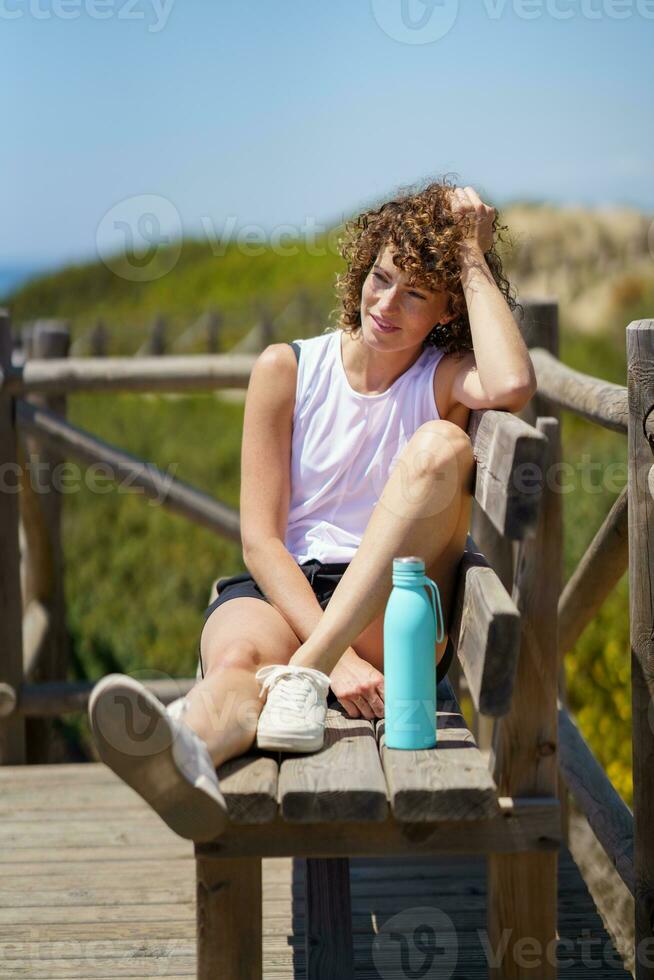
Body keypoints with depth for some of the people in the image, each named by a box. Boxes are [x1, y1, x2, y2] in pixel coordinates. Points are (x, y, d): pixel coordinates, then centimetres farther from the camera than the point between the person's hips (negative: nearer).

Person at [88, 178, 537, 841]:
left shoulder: (444, 378, 9)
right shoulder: (287, 369, 7)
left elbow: (513, 386, -19)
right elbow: (259, 538, -3)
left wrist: (473, 258, -5)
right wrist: (336, 656, -19)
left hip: (392, 620, 0)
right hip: (279, 593, 0)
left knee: (441, 445, -25)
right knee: (238, 657, -37)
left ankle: (302, 673, -38)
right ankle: (182, 759, -76)